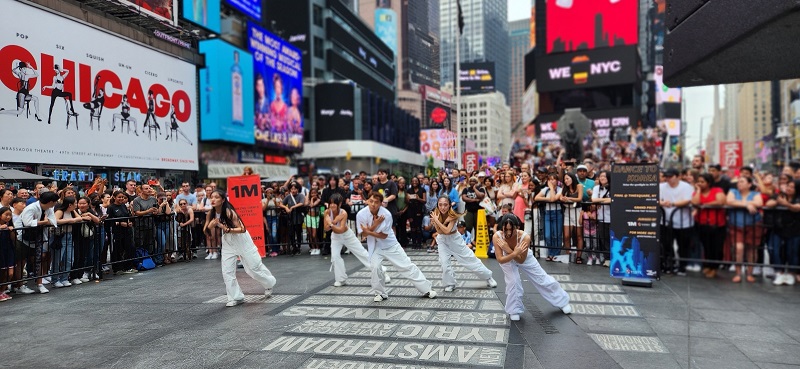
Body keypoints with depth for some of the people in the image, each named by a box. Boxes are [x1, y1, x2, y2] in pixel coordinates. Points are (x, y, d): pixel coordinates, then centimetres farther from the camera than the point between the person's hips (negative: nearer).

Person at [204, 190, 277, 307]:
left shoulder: (229, 212, -27)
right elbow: (206, 230, -2)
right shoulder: (210, 214, -10)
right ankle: (236, 297, 13)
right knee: (227, 271, 0)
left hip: (241, 240, -5)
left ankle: (269, 284, 31)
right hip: (227, 242, 6)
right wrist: (210, 225, -23)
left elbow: (242, 229, -27)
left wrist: (227, 229, -37)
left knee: (253, 266, 5)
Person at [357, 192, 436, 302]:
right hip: (375, 246, 1)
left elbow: (384, 235, -20)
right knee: (375, 267, -17)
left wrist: (369, 232, -32)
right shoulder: (361, 214, -19)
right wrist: (375, 224, -29)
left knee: (407, 266, 0)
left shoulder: (386, 214, -25)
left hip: (390, 244, -1)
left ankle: (427, 289, 9)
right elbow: (364, 234, -14)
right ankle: (380, 293, 7)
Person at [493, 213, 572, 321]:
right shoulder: (497, 237, -38)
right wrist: (515, 253, -52)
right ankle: (514, 310, 11)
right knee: (513, 282, -15)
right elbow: (500, 259, -36)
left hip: (524, 258, 0)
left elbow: (521, 260, -32)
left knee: (542, 279, 9)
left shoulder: (525, 237, -40)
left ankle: (562, 301, 32)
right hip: (507, 260, 0)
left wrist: (508, 250, -47)